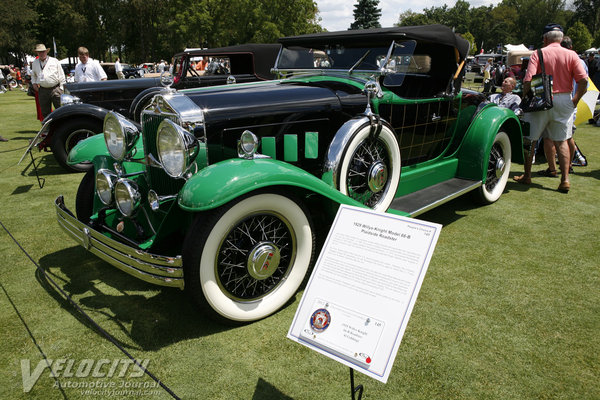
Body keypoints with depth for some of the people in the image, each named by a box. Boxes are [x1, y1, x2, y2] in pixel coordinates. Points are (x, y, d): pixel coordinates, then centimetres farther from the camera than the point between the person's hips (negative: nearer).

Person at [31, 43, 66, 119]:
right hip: (42, 90, 4)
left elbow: (61, 76, 3)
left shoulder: (54, 61, 4)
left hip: (55, 89, -3)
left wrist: (62, 89, -2)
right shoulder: (35, 63, 15)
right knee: (45, 112, 7)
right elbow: (33, 75, 31)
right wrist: (34, 83, 13)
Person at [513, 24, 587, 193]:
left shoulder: (538, 54, -5)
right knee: (561, 141, 10)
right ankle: (565, 179, 5)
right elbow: (583, 80, -5)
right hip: (564, 101, 3)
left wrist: (525, 98, -2)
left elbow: (528, 80, -15)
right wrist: (576, 100, 8)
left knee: (529, 139, 10)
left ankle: (527, 176, 18)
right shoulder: (571, 55, 2)